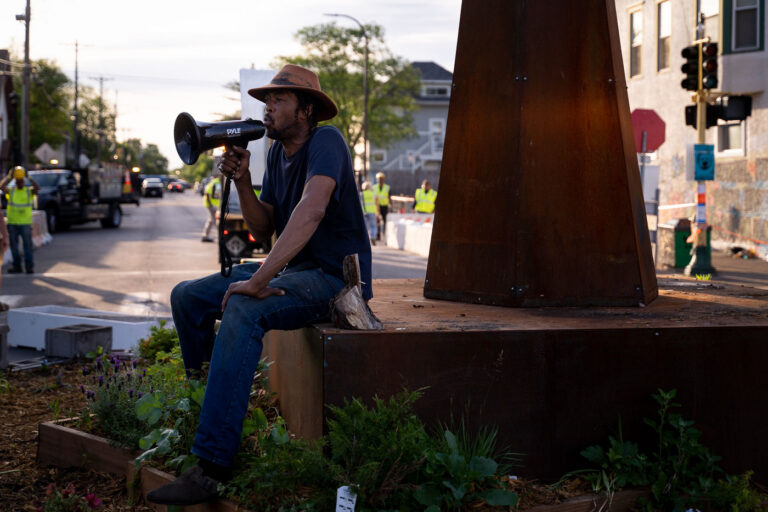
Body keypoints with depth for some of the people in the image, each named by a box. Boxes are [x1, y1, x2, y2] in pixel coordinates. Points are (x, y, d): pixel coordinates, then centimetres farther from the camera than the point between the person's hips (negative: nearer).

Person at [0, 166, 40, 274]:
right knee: (14, 245, 7)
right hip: (12, 223, 2)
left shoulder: (30, 191, 3)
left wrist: (28, 177, -12)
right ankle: (16, 266, 16)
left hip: (26, 223, -2)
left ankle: (29, 266, 3)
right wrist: (9, 176, -9)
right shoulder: (10, 190, 5)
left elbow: (37, 187, -18)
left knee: (28, 245, -1)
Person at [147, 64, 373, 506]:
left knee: (242, 310, -34)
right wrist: (242, 182, -7)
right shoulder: (278, 152, 11)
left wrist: (259, 280, -36)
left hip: (337, 275, -9)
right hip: (293, 269, 9)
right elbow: (263, 230, 11)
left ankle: (211, 467, -36)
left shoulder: (325, 141, -17)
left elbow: (311, 211, -34)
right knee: (188, 297, 4)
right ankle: (203, 400, 20)